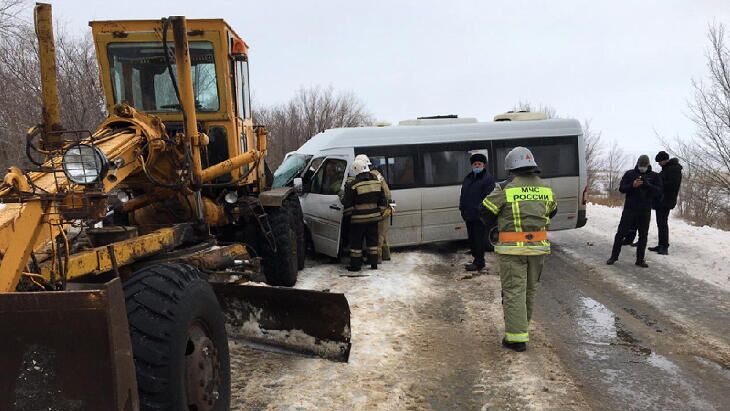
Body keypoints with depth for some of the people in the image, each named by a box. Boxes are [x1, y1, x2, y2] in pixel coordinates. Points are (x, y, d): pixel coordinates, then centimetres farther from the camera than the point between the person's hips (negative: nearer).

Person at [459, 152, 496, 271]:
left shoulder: (488, 179, -7)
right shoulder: (468, 178, 17)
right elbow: (463, 195, 22)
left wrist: (480, 210, -21)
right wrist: (462, 208, 12)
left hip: (480, 216, -8)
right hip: (469, 215, 8)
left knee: (479, 239, -4)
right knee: (471, 238, 15)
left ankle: (478, 262, 2)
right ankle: (476, 258, 26)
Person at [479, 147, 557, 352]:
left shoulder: (506, 188, -11)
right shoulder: (545, 188, 6)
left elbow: (485, 212, -5)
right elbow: (552, 211, 21)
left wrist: (497, 222, 15)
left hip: (513, 248, -5)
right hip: (538, 246, 6)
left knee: (514, 291, 0)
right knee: (530, 289, 19)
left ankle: (517, 337, 0)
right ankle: (522, 326, 36)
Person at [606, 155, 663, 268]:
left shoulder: (654, 176, 5)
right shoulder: (629, 174, 4)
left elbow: (659, 192, -5)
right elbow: (621, 188, -1)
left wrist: (647, 184, -21)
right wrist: (632, 185, -19)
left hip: (645, 211, 1)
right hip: (629, 209, -1)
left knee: (643, 235, 6)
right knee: (621, 233, 0)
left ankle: (640, 259, 15)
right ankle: (614, 256, 10)